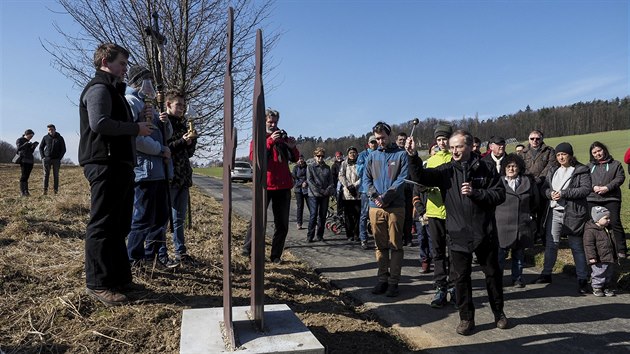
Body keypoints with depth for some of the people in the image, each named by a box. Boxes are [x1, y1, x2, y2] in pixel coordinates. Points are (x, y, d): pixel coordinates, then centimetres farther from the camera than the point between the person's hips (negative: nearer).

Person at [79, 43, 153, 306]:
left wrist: (137, 128, 10)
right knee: (102, 225, -7)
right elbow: (99, 123, -22)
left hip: (119, 165, 11)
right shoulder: (99, 88, -6)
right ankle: (98, 283, -1)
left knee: (118, 226, 13)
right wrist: (136, 128, -13)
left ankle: (119, 278, 22)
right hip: (105, 164, -11)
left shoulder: (112, 90, 27)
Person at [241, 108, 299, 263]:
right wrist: (270, 141, -22)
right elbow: (253, 157, -14)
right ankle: (247, 249, 6)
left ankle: (276, 255, 13)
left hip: (283, 185, 4)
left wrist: (292, 147, -11)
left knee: (282, 224, 5)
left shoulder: (282, 138, 16)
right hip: (265, 185, -4)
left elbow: (295, 159, 10)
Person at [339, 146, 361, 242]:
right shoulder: (344, 164, 10)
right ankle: (349, 235, 9)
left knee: (357, 214, -2)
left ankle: (356, 234, 7)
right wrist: (348, 186, -10)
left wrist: (355, 185, -11)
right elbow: (341, 176, 1)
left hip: (358, 193, 0)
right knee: (348, 215, 1)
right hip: (347, 193, 0)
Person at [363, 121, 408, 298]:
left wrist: (386, 197, -16)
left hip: (395, 207, -3)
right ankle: (382, 279, 19)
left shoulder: (401, 155, 1)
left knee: (395, 245, 2)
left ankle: (393, 281, 10)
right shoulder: (372, 156, 13)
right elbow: (366, 180, 7)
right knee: (380, 245, 10)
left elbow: (402, 179, -8)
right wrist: (374, 196, -11)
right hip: (375, 208, 3)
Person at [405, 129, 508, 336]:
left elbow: (500, 194, -4)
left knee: (493, 274, 15)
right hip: (458, 235, 0)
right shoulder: (446, 171, -1)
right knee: (461, 277, 7)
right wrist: (413, 156, -30)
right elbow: (421, 177, -14)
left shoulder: (486, 168, -2)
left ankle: (499, 312, 37)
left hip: (485, 233, 0)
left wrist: (475, 193, -18)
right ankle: (466, 318, 23)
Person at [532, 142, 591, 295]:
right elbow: (545, 187, 12)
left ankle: (582, 279, 11)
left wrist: (563, 193, -18)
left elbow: (586, 189, -13)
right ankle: (546, 273, 22)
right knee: (551, 244, 10)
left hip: (573, 213, -5)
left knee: (577, 246, 1)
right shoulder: (553, 171, 14)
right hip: (554, 212, 5)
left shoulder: (581, 170, -2)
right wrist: (550, 193, -11)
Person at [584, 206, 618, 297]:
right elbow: (589, 245, -18)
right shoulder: (590, 231, -15)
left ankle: (608, 287, 29)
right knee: (598, 274, 0)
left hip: (610, 259, 8)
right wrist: (592, 256, -22)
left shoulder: (608, 230, 12)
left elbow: (612, 243, 23)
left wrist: (615, 256, 24)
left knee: (609, 274, 15)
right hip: (599, 260, -8)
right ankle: (596, 288, 14)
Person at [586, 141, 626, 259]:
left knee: (615, 223, -5)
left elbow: (620, 178, -2)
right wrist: (593, 187, -12)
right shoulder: (589, 166, 17)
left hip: (611, 198, -2)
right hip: (592, 199, 2)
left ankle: (621, 250, 4)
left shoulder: (615, 164, 10)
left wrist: (607, 187, -15)